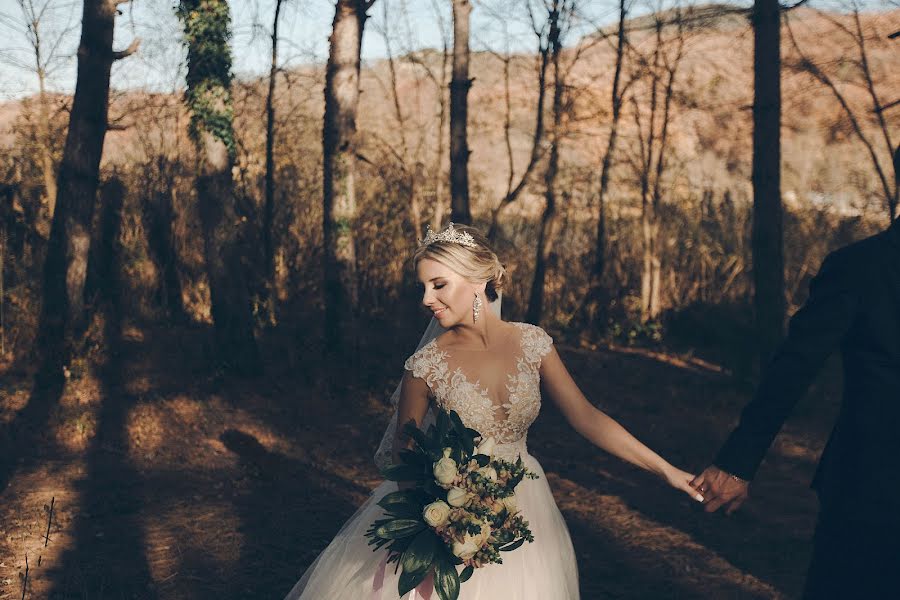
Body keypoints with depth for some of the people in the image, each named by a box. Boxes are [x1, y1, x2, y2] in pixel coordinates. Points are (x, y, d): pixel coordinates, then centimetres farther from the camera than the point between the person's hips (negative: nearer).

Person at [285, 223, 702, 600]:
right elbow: (404, 452, -3)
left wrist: (665, 469, -8)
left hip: (522, 504, 3)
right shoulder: (426, 366, -15)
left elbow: (585, 417, -6)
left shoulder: (530, 343, -9)